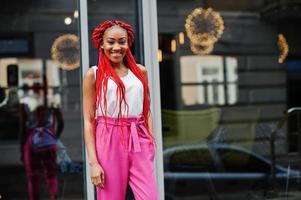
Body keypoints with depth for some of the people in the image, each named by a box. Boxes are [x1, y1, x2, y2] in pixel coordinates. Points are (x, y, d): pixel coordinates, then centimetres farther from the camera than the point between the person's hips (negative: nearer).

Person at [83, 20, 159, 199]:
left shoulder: (140, 71, 11)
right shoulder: (94, 75, 1)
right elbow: (89, 121, -2)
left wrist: (151, 141, 3)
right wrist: (93, 162, -9)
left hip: (139, 143, 2)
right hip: (109, 143, -2)